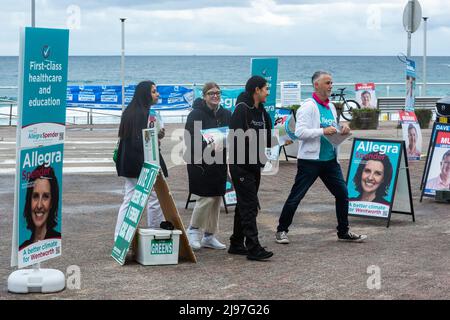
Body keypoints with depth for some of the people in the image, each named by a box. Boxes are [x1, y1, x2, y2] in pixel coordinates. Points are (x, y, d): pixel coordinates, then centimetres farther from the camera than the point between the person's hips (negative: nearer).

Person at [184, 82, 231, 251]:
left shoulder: (226, 114, 10)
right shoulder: (196, 114, -9)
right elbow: (190, 140, -14)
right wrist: (209, 146, -27)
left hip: (219, 162, 6)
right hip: (201, 162, -6)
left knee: (216, 198, 8)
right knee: (207, 197, -10)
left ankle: (209, 236, 18)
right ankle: (193, 230, 10)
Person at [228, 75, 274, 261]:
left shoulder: (261, 111, 14)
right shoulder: (242, 109, -14)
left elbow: (267, 139, 14)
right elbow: (236, 137, -20)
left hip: (255, 165, 9)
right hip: (241, 165, -9)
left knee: (245, 205, 14)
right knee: (249, 206, -10)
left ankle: (237, 244, 23)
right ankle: (253, 248, -10)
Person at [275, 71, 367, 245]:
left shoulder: (331, 107, 15)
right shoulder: (308, 106, -10)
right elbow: (299, 132, -19)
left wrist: (341, 132, 3)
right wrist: (323, 131, -24)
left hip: (330, 159, 7)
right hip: (310, 159, -7)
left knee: (342, 193, 6)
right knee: (295, 197, 0)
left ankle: (343, 231, 18)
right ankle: (281, 230, 12)